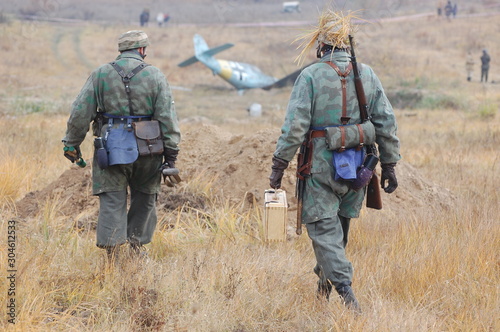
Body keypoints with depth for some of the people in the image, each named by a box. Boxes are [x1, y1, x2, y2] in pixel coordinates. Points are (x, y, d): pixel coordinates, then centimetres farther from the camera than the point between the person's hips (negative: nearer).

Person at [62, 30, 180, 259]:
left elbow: (80, 113, 0)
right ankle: (137, 243, 21)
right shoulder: (155, 76, -1)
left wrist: (72, 144, 10)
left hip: (111, 148, 0)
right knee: (144, 198, 18)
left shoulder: (101, 74, 1)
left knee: (112, 200, 3)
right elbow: (167, 118, -4)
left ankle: (111, 247, -8)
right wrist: (171, 153, 0)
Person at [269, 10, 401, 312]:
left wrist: (278, 165, -8)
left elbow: (295, 125, -14)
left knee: (324, 229, -2)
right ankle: (326, 279, 35)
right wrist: (389, 165, 12)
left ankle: (346, 292, -15)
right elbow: (387, 123, 4)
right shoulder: (368, 75, 3)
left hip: (321, 166, -5)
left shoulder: (311, 76, -10)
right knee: (340, 224, 21)